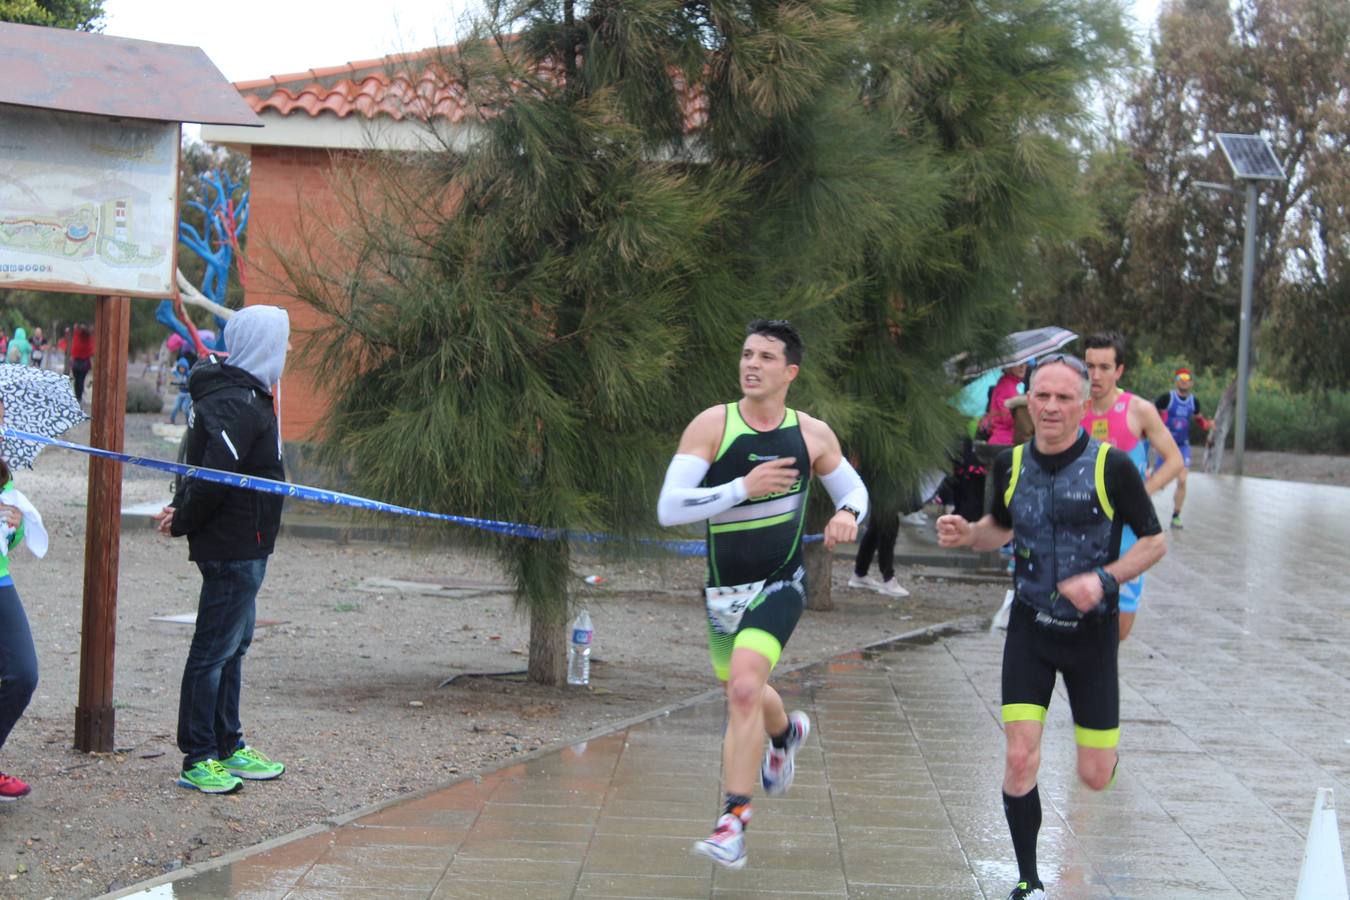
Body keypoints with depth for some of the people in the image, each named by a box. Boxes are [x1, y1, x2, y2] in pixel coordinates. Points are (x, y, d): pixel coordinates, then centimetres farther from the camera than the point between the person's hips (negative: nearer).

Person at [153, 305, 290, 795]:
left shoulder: (241, 396, 13)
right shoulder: (238, 406, -20)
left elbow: (207, 473, 16)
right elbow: (214, 476, -25)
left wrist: (184, 514, 3)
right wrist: (183, 521, -12)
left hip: (241, 547, 11)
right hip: (234, 547, -11)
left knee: (233, 643, 18)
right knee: (215, 649, -4)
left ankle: (228, 747, 29)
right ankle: (198, 759, 3)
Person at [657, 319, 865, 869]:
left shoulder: (812, 434, -4)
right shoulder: (712, 425, -11)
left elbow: (854, 488, 14)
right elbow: (668, 508, -19)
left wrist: (847, 516, -10)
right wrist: (742, 488, -30)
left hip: (780, 586, -2)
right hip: (723, 589, 2)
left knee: (743, 686, -23)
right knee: (743, 692, 21)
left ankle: (734, 818, -14)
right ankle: (787, 733, 58)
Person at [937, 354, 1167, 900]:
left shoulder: (1112, 466, -12)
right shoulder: (1010, 465, -1)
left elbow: (1155, 542, -5)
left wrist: (1103, 579, -20)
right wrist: (967, 534, -4)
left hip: (1092, 631, -2)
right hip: (1030, 629, 2)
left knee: (1095, 777, 2)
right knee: (1020, 759, -12)